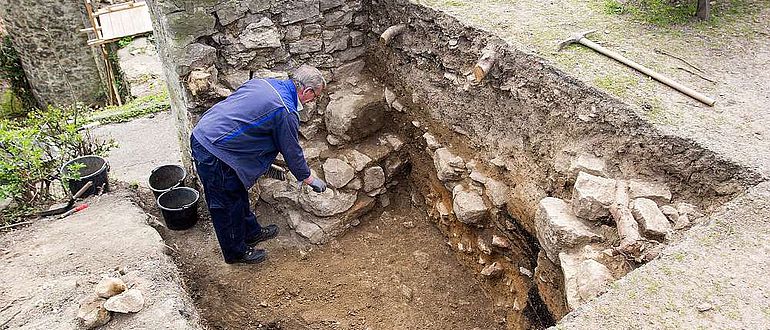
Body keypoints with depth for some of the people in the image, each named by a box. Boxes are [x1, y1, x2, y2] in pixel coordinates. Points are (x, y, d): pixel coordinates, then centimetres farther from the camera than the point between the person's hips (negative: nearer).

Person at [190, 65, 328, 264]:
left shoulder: (263, 83, 8)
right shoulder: (286, 112, -17)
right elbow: (292, 152, -5)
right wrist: (310, 180, 11)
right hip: (213, 154, -9)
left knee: (238, 191, 24)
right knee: (227, 205, 10)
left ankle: (251, 232, 44)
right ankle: (236, 252, 30)